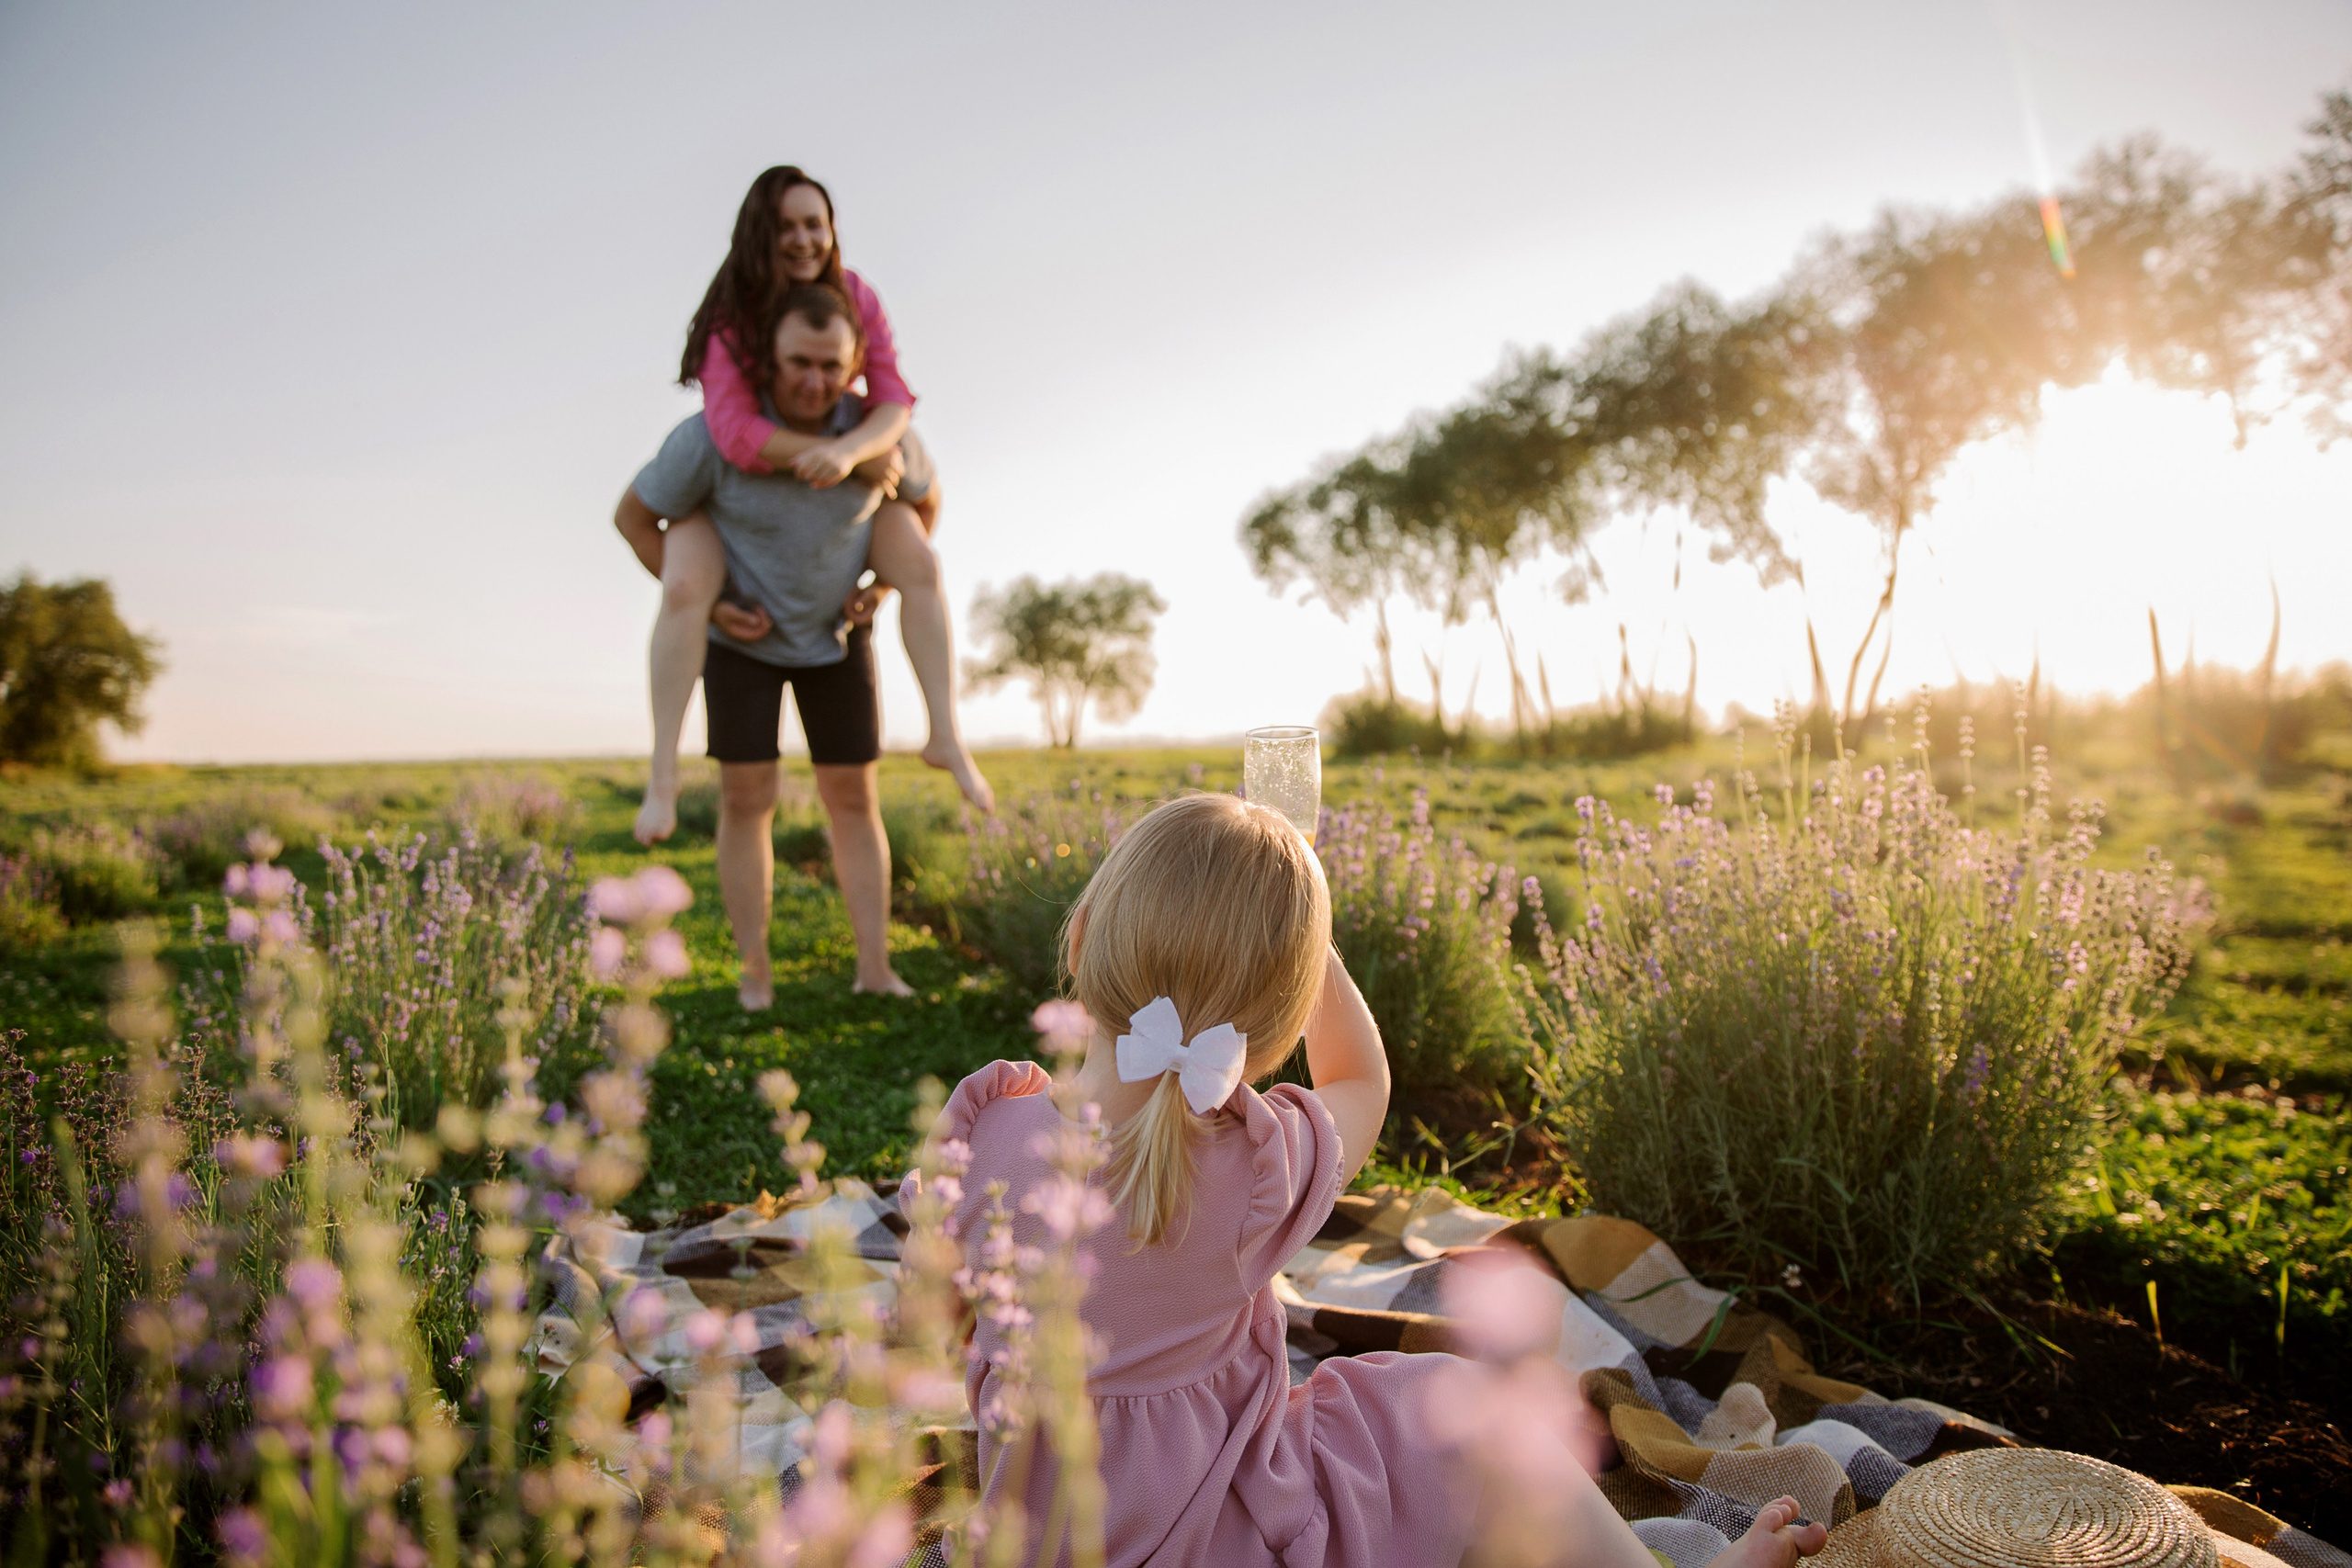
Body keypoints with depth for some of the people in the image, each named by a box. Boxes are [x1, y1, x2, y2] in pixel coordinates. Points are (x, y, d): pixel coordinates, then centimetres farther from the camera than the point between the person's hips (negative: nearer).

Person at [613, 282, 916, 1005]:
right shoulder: (714, 436, -28)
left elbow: (923, 495, 2)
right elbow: (634, 516, -12)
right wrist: (699, 603, -18)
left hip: (835, 635, 2)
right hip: (741, 637, -2)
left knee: (854, 800, 0)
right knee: (747, 798, -5)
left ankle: (875, 970, 5)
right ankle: (755, 979, 3)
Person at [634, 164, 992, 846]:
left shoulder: (858, 300, -14)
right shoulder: (730, 319, -25)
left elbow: (894, 402, -22)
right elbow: (737, 434, -35)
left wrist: (848, 450, -44)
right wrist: (863, 461, -34)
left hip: (836, 483, 3)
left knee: (921, 564, -19)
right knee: (684, 588, -28)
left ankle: (946, 736, -12)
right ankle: (662, 773, -23)